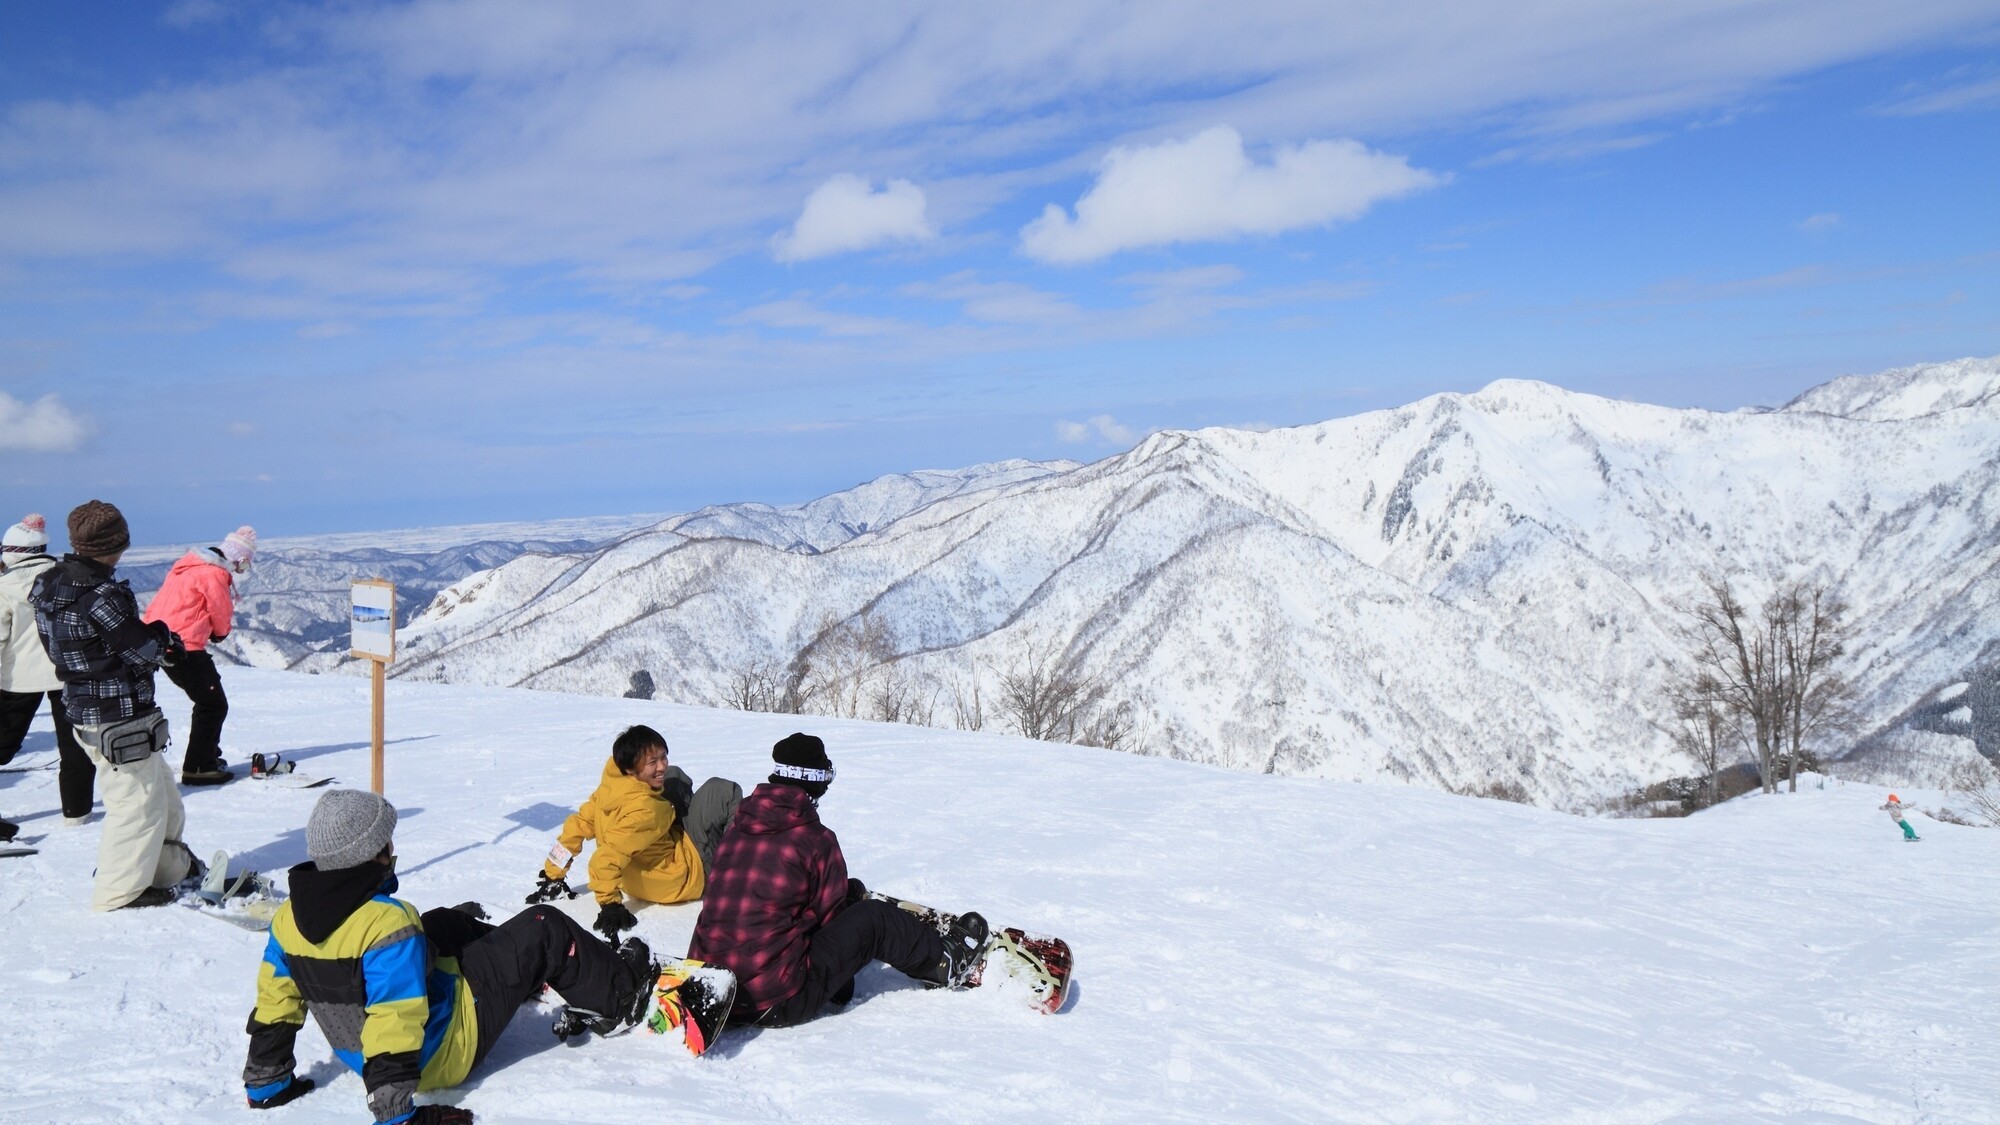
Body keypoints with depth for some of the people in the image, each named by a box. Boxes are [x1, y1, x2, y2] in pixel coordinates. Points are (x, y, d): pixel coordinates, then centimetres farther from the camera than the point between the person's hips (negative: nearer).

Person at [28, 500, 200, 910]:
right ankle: (121, 891, 15)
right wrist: (163, 638, 4)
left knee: (161, 792, 22)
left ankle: (170, 867, 35)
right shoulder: (100, 594, -24)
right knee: (137, 803, 4)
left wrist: (156, 642, 3)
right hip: (119, 716, -9)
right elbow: (142, 648, -18)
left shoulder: (49, 584, 4)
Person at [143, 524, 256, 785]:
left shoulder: (191, 564, 15)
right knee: (214, 704, -1)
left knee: (208, 699, 22)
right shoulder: (214, 573, -15)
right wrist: (221, 632, 14)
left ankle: (207, 756, 30)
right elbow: (222, 614, -7)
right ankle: (198, 768, -1)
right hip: (185, 648, -10)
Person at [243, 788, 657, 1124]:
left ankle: (535, 975, 50)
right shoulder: (388, 922, -32)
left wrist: (266, 1083, 13)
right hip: (443, 1051, -8)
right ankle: (620, 994, 25)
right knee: (544, 929, 2)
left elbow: (275, 1003, 0)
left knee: (452, 922, 27)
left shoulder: (289, 918, -9)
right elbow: (393, 1025, -34)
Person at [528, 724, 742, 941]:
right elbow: (605, 860, -41)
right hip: (680, 880, -8)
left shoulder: (611, 786, -12)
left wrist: (553, 875, 4)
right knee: (723, 791, -12)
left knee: (676, 777, 17)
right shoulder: (643, 810, -35)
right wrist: (610, 904, -33)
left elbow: (578, 825, -5)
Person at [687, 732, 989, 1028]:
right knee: (874, 919, 7)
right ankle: (944, 965, 30)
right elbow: (829, 915, 1)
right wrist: (842, 988, 17)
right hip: (777, 1004, -7)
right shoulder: (815, 840, -10)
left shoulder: (736, 828, 8)